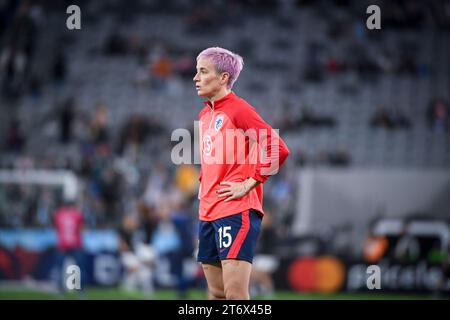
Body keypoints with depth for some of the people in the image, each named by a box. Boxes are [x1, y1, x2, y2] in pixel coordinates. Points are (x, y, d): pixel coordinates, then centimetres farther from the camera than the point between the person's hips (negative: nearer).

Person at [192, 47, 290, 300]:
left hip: (237, 210, -8)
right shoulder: (205, 115, 16)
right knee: (216, 293, 10)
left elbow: (278, 149, -17)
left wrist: (249, 184, -15)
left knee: (235, 294, -13)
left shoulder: (238, 110, -10)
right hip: (208, 211, 9)